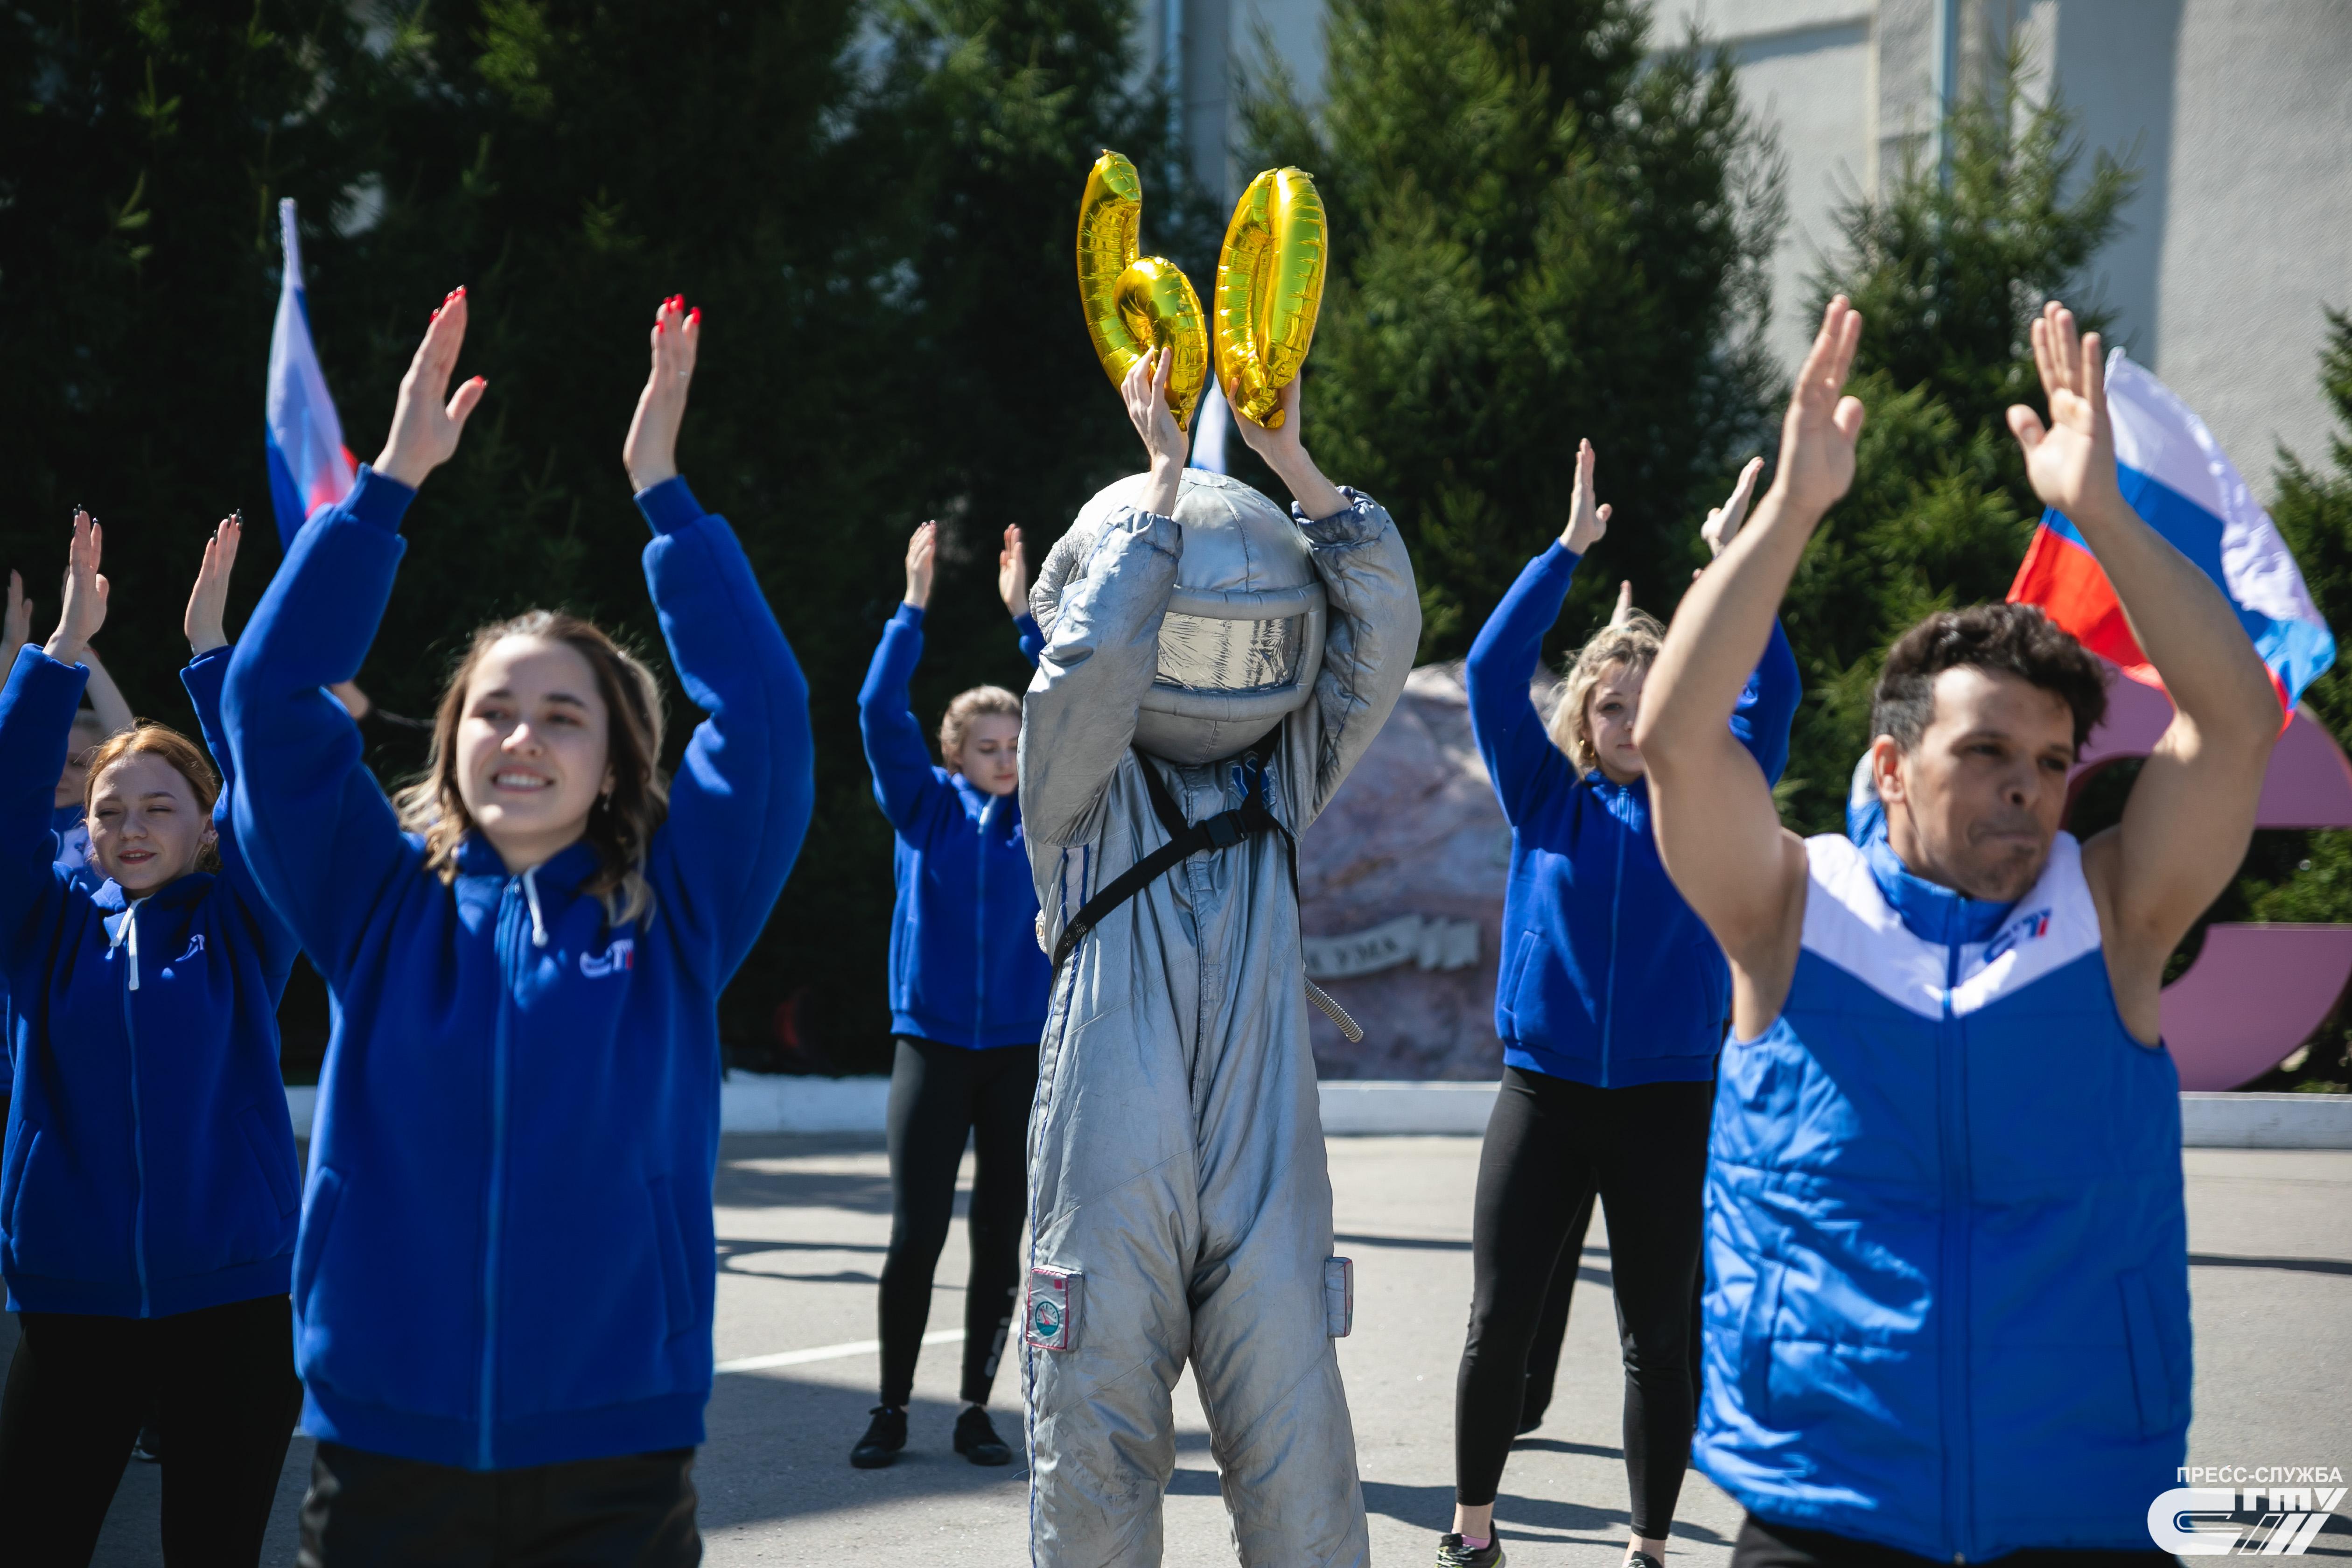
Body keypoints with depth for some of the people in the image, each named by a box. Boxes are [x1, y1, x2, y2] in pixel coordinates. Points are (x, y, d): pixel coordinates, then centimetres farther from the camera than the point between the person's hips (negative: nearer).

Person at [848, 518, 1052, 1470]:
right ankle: (892, 1410, 8)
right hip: (930, 1045, -1)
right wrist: (914, 607, -13)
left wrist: (1024, 616, -10)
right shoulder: (925, 809, 4)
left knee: (999, 1241, 4)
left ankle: (976, 1411, 14)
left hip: (1022, 1052, 1)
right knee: (914, 1238, -4)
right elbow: (880, 714, -7)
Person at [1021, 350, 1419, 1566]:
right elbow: (1092, 654, -16)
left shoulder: (1283, 774, 13)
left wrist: (1291, 461, -2)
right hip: (1106, 1187, -3)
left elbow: (1383, 624, 4)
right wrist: (1163, 477, -8)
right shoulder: (1080, 781, 3)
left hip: (1267, 1183, 3)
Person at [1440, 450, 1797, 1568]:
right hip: (1543, 1095, 0)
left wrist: (1734, 556, -7)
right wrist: (1570, 549, -7)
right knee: (1500, 1326, 4)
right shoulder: (1545, 797, 5)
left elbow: (1771, 691, -4)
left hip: (1668, 1104, 0)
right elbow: (1492, 671, -4)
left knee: (1658, 1339, 5)